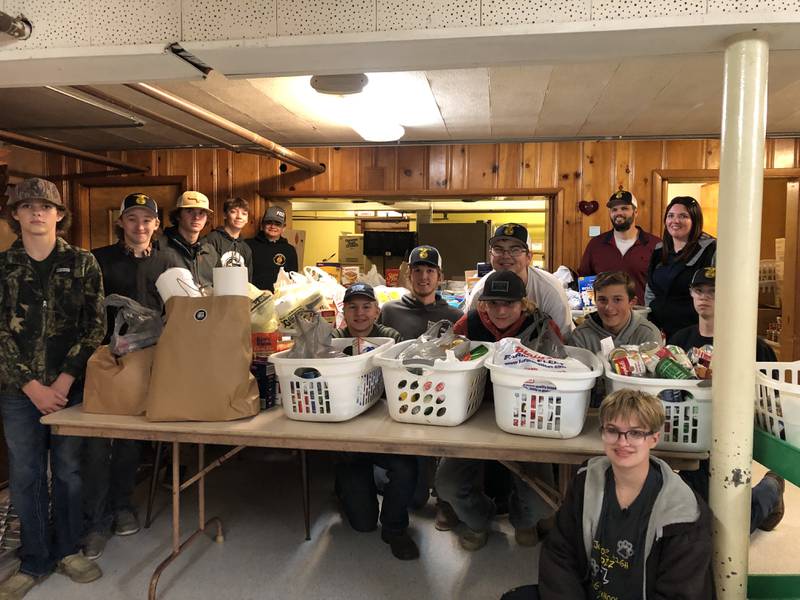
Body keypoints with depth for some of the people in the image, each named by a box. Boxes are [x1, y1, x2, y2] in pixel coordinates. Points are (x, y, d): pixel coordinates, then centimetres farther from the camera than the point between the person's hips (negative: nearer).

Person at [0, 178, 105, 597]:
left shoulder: (83, 264, 0)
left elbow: (95, 326, -4)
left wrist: (65, 380, -12)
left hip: (71, 386, -1)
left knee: (69, 470, 10)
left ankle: (68, 550, 28)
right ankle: (34, 562, 24)